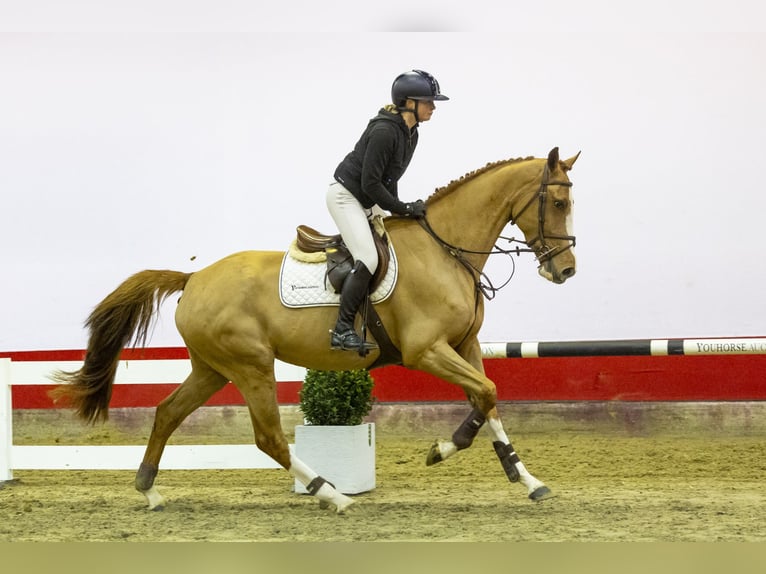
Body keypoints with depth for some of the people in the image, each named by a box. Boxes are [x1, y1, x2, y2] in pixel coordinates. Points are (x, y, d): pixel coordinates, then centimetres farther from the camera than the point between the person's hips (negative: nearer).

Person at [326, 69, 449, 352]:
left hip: (368, 201, 10)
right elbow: (370, 183, -24)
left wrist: (398, 209, 5)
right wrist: (403, 209, -20)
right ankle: (342, 330, -18)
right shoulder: (384, 131, -24)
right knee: (368, 259, -22)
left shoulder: (410, 134, 5)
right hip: (346, 196, -10)